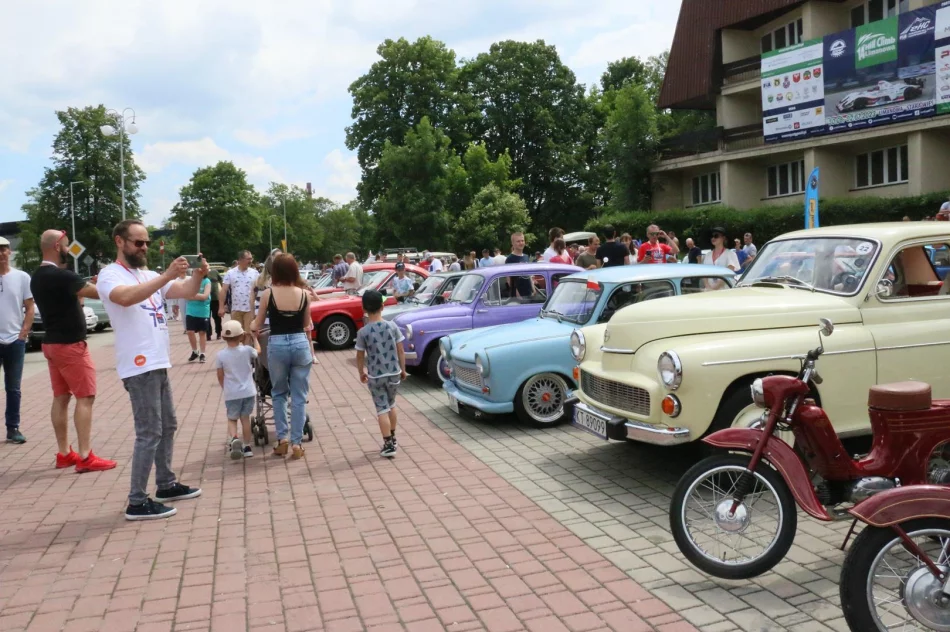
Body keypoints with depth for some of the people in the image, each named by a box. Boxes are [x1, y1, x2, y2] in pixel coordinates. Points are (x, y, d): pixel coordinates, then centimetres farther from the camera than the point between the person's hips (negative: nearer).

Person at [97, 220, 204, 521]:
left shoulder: (149, 276, 16)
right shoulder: (110, 275, -8)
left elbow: (186, 291, 7)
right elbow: (127, 297, -31)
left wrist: (198, 275, -15)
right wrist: (167, 276, -37)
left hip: (158, 363, 9)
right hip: (139, 366, -9)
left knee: (167, 426, 17)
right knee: (149, 432, -8)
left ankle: (166, 485, 30)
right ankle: (137, 502, -2)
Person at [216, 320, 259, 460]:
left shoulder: (220, 355, -7)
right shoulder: (247, 350, -6)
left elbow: (220, 376, 1)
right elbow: (258, 351, 18)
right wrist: (254, 338, 36)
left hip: (231, 394, -1)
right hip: (248, 392, 1)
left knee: (232, 419, 12)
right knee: (245, 418, 14)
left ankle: (233, 439, -17)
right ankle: (247, 447, 17)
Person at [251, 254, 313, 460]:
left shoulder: (268, 294, -6)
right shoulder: (304, 294, -2)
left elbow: (257, 325, 6)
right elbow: (307, 325, 8)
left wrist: (251, 326, 30)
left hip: (277, 345, -1)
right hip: (300, 344, 1)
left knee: (279, 394, 18)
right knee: (299, 397, 8)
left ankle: (282, 439, 14)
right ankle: (296, 443, 8)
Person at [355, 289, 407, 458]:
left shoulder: (363, 332, -11)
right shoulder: (392, 326, -6)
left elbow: (360, 357, -3)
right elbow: (401, 351, -2)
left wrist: (361, 373, 14)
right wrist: (403, 369, 11)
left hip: (375, 376, -3)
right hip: (394, 373, 3)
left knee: (382, 409, 5)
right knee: (391, 405, 22)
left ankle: (388, 445, 4)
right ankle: (393, 440, 33)